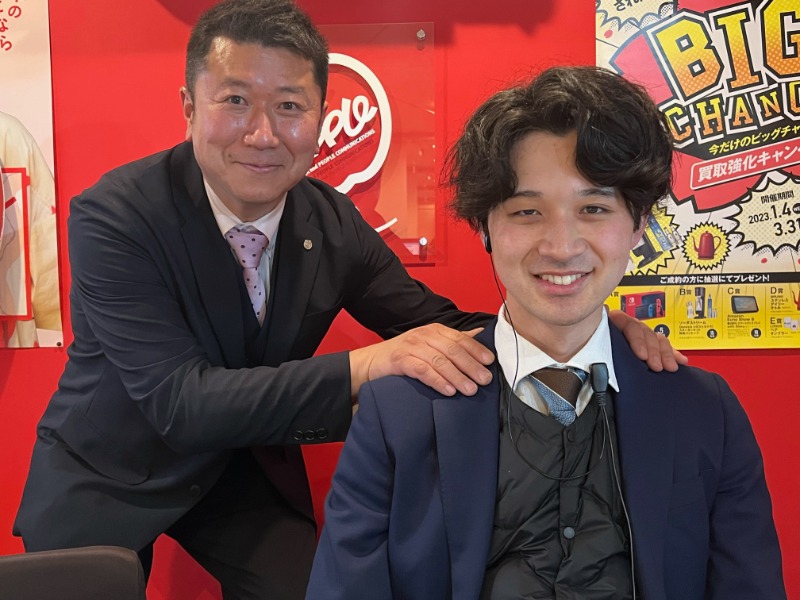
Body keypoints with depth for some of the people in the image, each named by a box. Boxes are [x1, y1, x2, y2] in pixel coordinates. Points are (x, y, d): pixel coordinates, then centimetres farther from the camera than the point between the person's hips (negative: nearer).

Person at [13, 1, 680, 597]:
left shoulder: (334, 222, -13)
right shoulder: (113, 217, -26)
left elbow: (435, 327, -8)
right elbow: (179, 401, -33)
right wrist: (363, 366, -45)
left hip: (244, 467, 3)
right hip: (106, 480, -2)